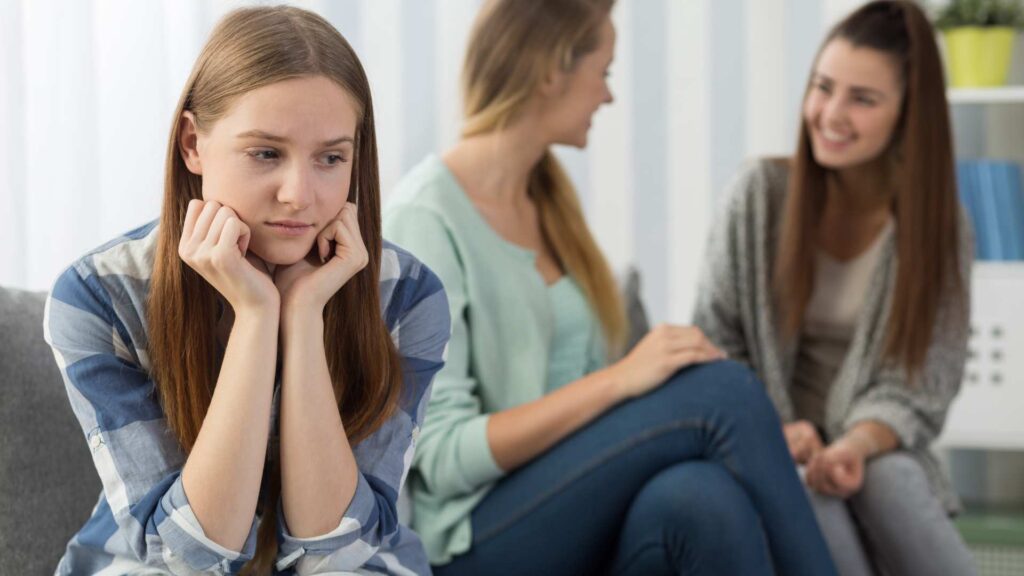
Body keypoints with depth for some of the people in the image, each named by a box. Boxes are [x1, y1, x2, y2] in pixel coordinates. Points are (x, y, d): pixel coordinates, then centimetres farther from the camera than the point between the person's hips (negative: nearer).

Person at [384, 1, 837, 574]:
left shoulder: (549, 202, 13)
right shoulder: (426, 218, -10)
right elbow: (445, 456, -16)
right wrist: (620, 377, -23)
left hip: (580, 525, 6)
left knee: (703, 496, -30)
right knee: (722, 389, -23)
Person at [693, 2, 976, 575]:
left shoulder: (940, 226, -1)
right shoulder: (762, 193, -1)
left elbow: (915, 386, -5)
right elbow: (716, 341, 2)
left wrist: (857, 445, -27)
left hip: (882, 450, 0)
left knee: (884, 475, -34)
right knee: (804, 485, -34)